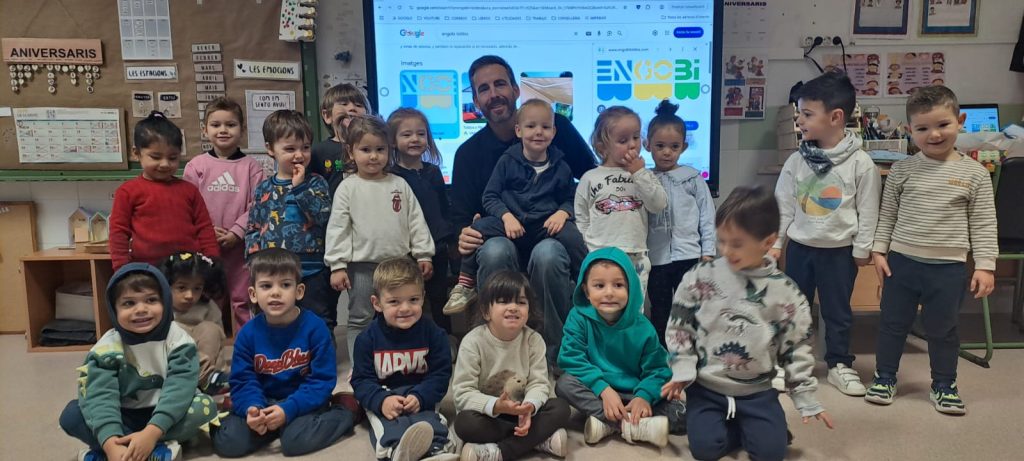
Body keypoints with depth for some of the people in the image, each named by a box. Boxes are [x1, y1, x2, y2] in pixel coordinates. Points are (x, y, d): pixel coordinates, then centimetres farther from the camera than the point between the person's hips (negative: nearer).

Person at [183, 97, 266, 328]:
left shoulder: (250, 166, 0)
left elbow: (257, 205, -6)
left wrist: (236, 233, -13)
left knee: (243, 301, 7)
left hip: (241, 245, -1)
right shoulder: (196, 166, 3)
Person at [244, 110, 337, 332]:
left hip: (313, 272, -3)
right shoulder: (263, 189, 8)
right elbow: (252, 229, 11)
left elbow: (325, 216, -15)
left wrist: (299, 187, -15)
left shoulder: (315, 183, 1)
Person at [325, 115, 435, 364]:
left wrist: (423, 254, 2)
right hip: (363, 266, -2)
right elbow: (337, 228, -5)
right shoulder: (348, 188, -3)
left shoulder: (399, 185, 4)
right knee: (360, 320, 7)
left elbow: (416, 221, 6)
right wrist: (337, 266, -10)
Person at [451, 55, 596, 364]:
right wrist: (464, 236, -22)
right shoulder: (469, 153, 5)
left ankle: (557, 351, -17)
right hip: (502, 238, 1)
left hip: (553, 237, -1)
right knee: (494, 252, -34)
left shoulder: (557, 126, 0)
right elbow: (461, 216, 3)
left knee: (547, 255, -36)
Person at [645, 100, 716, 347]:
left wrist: (708, 252, -2)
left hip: (688, 256, -1)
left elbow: (707, 217, 2)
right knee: (659, 313, 12)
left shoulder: (694, 179, 2)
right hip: (656, 259, 1)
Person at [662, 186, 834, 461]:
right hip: (706, 387, 0)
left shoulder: (785, 292, -8)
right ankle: (733, 426, 17)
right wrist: (683, 370, -11)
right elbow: (679, 326, -2)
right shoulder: (700, 278, -10)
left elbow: (796, 348, -1)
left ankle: (747, 425, 22)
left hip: (758, 391, 1)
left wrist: (807, 400, 1)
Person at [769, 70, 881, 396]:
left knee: (837, 311, 10)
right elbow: (783, 205, 2)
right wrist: (775, 242, 2)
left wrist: (862, 248, -3)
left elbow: (868, 210, -5)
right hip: (800, 245, 3)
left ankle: (839, 364, 26)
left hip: (839, 249, -2)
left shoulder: (860, 163, -11)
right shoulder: (796, 161, -3)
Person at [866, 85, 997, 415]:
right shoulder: (902, 170, -2)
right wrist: (879, 250, 0)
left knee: (942, 329, 12)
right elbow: (887, 214, 5)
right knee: (893, 323, 12)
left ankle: (944, 384, 31)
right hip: (901, 261, 1)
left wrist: (985, 265, -4)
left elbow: (983, 224, 0)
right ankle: (885, 377, 28)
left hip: (948, 267, -1)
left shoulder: (975, 174, -3)